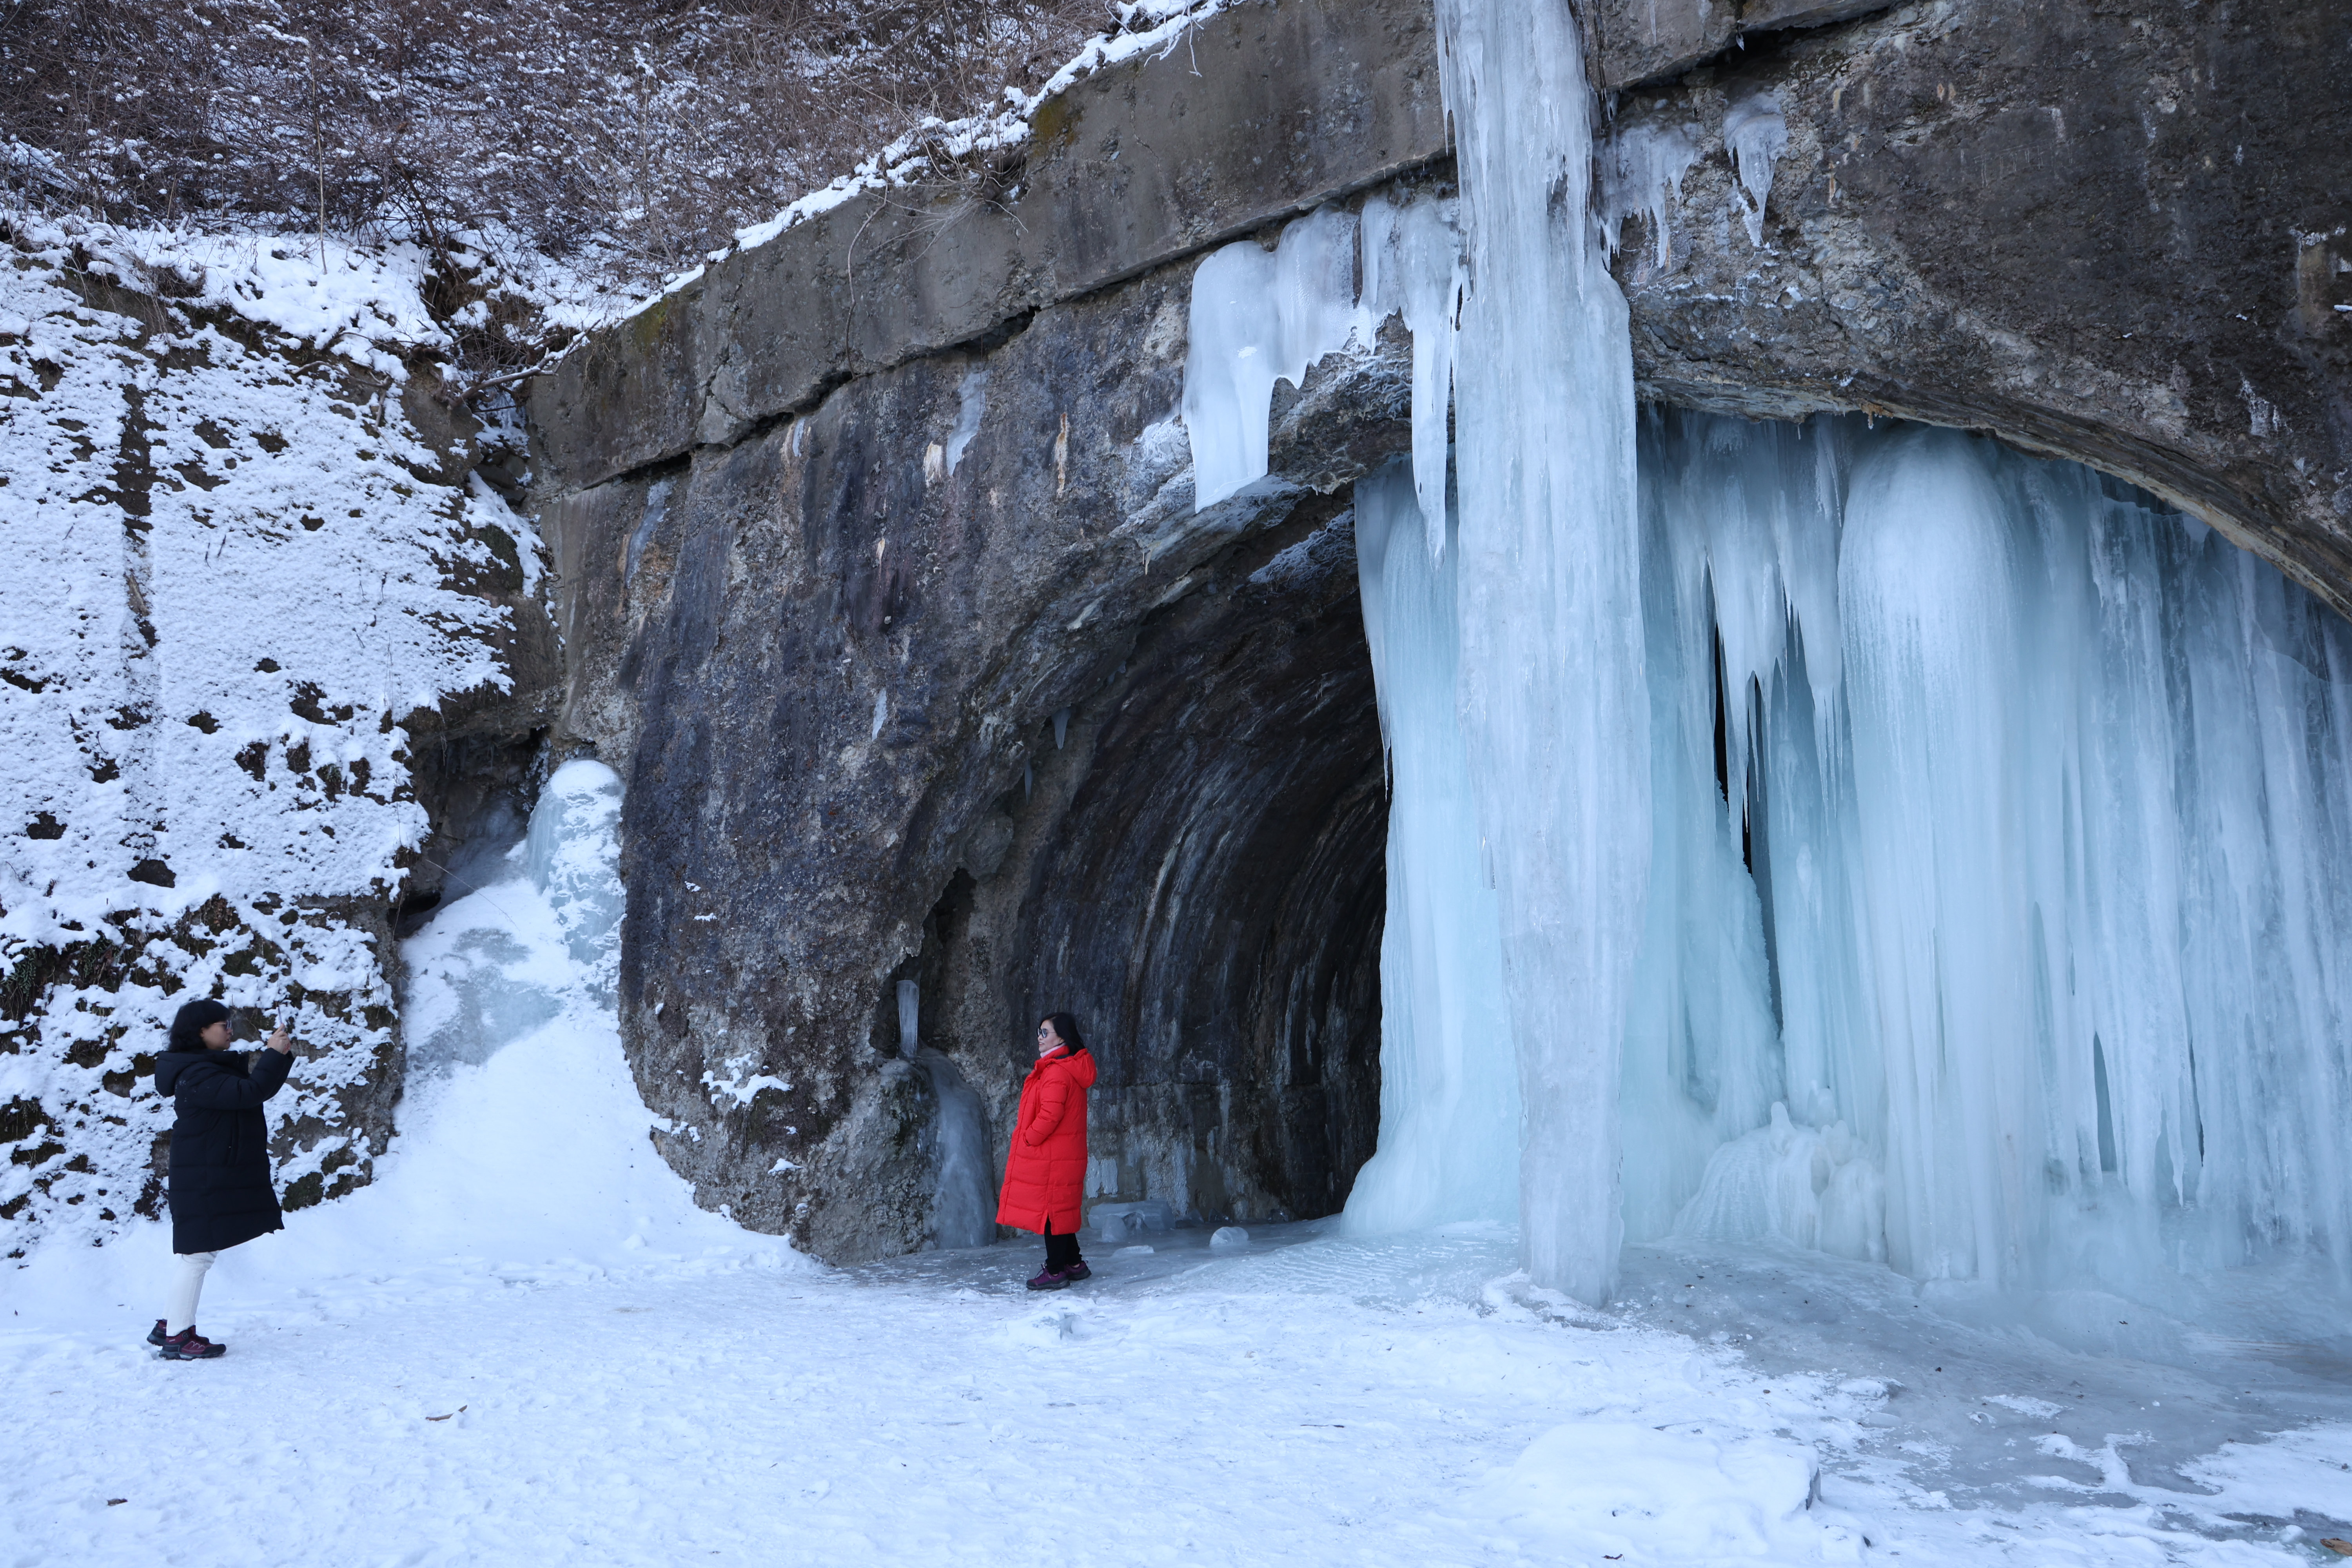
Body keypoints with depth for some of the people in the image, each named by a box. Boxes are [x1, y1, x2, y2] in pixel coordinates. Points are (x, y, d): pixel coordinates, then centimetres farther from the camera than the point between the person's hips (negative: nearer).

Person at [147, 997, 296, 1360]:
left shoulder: (215, 1068, 15)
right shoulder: (196, 1075, -19)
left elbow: (259, 1085, 18)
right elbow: (249, 1092, -30)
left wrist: (281, 1055, 3)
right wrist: (274, 1055, -21)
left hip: (218, 1178, 11)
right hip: (203, 1182, -11)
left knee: (198, 1254, 17)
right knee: (199, 1254, -6)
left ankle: (168, 1327, 25)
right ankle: (176, 1339, 1)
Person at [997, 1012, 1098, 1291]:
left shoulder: (1056, 1071, -20)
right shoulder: (1070, 1068, 13)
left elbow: (1050, 1114, -26)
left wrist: (1028, 1138, -13)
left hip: (1051, 1157, -10)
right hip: (1065, 1154, 10)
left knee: (1051, 1210, -2)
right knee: (1060, 1210, 17)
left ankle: (1055, 1272, 5)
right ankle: (1074, 1265, 24)